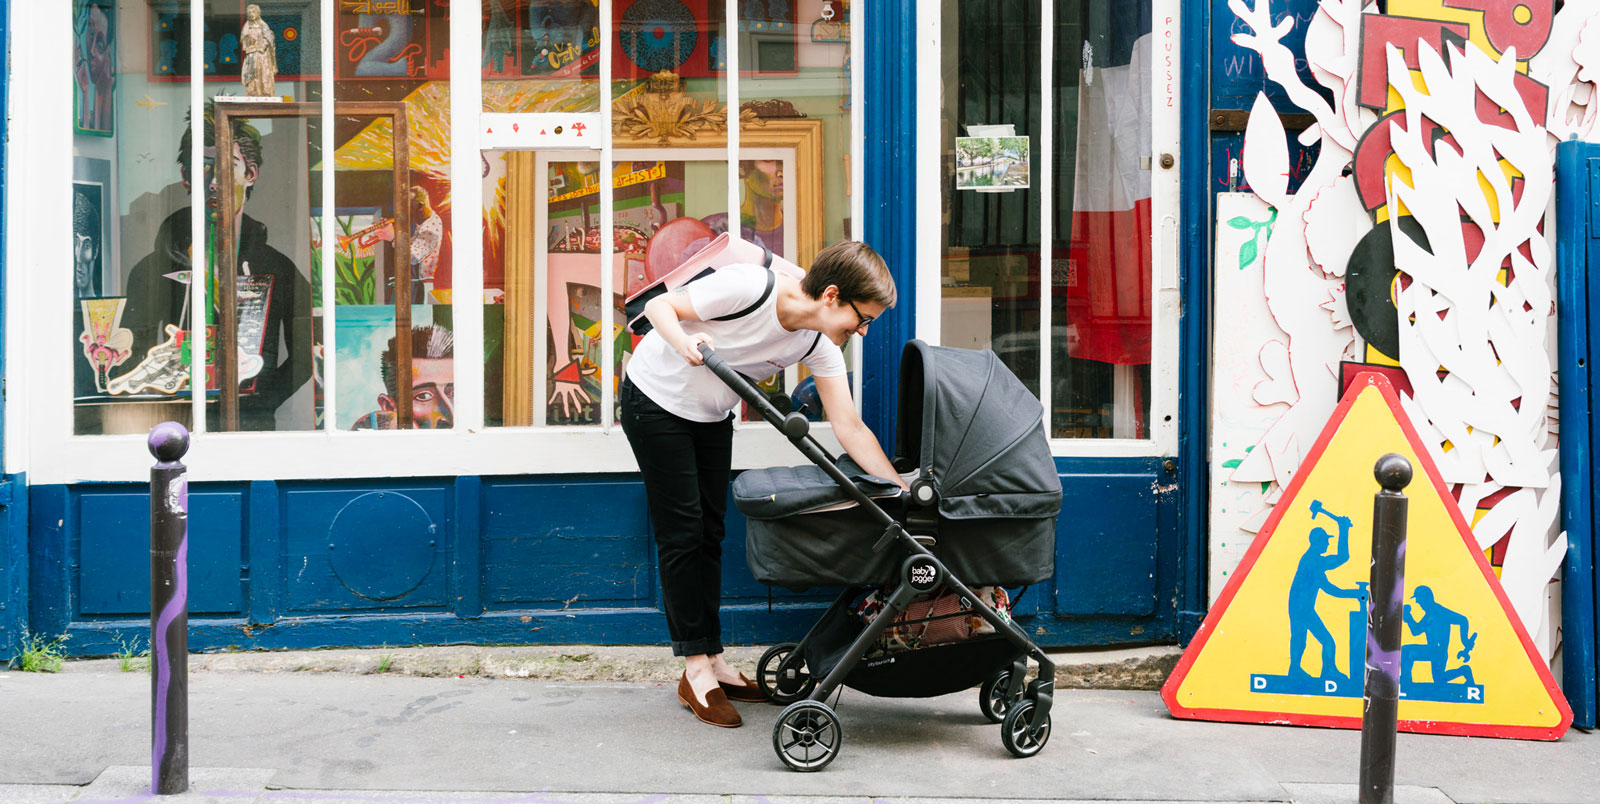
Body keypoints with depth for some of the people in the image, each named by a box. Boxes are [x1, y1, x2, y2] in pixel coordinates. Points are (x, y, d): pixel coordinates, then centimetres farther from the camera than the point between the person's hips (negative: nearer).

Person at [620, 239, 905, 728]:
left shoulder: (820, 347, -13)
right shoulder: (750, 288, -31)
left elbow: (850, 427, -13)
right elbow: (659, 306, -23)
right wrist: (683, 341, -45)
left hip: (712, 416, 7)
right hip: (655, 401, -7)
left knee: (709, 532, 8)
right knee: (682, 532, -5)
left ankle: (713, 660, 17)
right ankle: (696, 671, 1)